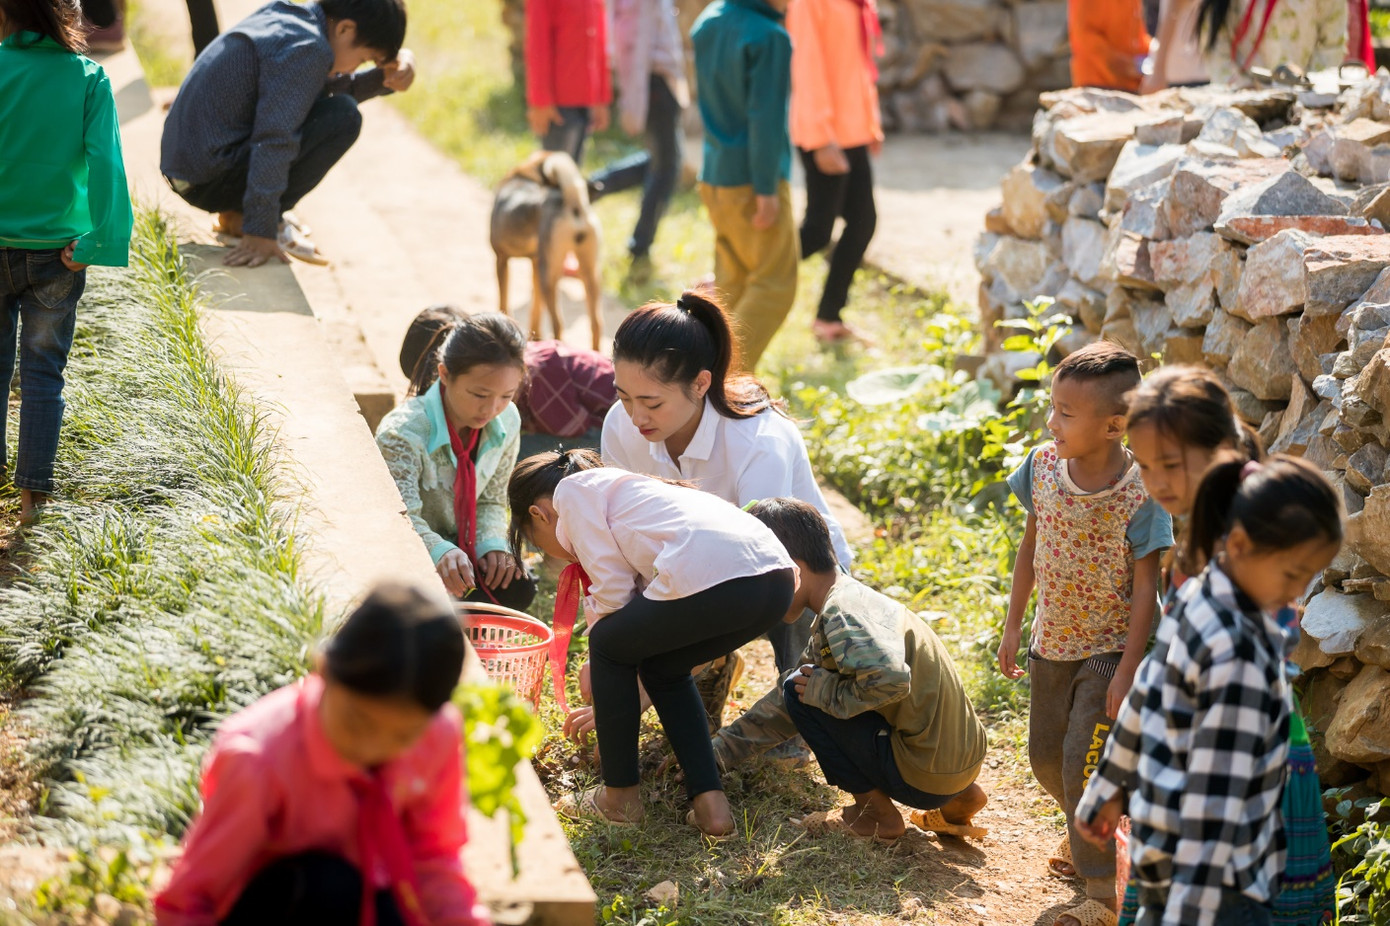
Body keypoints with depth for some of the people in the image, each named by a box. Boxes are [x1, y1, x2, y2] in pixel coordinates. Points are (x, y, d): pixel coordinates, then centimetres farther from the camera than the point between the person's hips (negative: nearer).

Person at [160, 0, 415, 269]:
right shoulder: (308, 49, -18)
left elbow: (327, 88, 24)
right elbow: (273, 140, -26)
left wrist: (386, 77, 6)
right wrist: (261, 233, -27)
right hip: (211, 180, -10)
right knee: (343, 117, -15)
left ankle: (235, 213, 13)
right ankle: (243, 218, -8)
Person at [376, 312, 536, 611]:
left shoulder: (507, 423, -10)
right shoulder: (403, 432, -30)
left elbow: (491, 500, 1)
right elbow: (403, 517, -38)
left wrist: (491, 544, -21)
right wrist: (440, 552, -60)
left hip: (457, 542, 5)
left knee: (517, 588, -19)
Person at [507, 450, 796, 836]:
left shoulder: (572, 489, 13)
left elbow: (614, 591, 4)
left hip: (712, 578, -9)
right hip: (776, 577, 9)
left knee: (608, 645, 17)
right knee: (661, 668, 29)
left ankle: (620, 796, 24)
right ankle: (708, 802, 20)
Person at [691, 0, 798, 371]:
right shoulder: (770, 38, -16)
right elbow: (766, 119, -19)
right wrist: (767, 190, -17)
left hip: (714, 175, 8)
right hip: (752, 179, -8)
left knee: (731, 281, 15)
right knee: (774, 285, -2)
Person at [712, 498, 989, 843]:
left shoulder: (841, 613, -16)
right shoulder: (851, 599, 16)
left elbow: (890, 678, -35)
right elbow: (780, 708, 21)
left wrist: (827, 691, -16)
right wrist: (717, 752, 19)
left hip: (925, 773, -9)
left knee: (801, 690, -6)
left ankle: (875, 812, 0)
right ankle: (957, 801, 18)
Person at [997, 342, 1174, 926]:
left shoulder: (1139, 495, -22)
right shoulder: (1044, 465, -8)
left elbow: (1145, 587, -17)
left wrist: (1128, 670, -18)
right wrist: (1013, 627, 10)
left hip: (1108, 647, -6)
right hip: (1053, 640, 6)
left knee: (1082, 762, -11)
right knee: (1045, 757, 17)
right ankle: (1085, 831, 46)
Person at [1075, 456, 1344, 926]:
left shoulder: (1197, 599, 1)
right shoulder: (1239, 655, -25)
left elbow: (1142, 701, 13)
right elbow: (1214, 794, -26)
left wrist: (1106, 790, 24)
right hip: (1217, 881, -9)